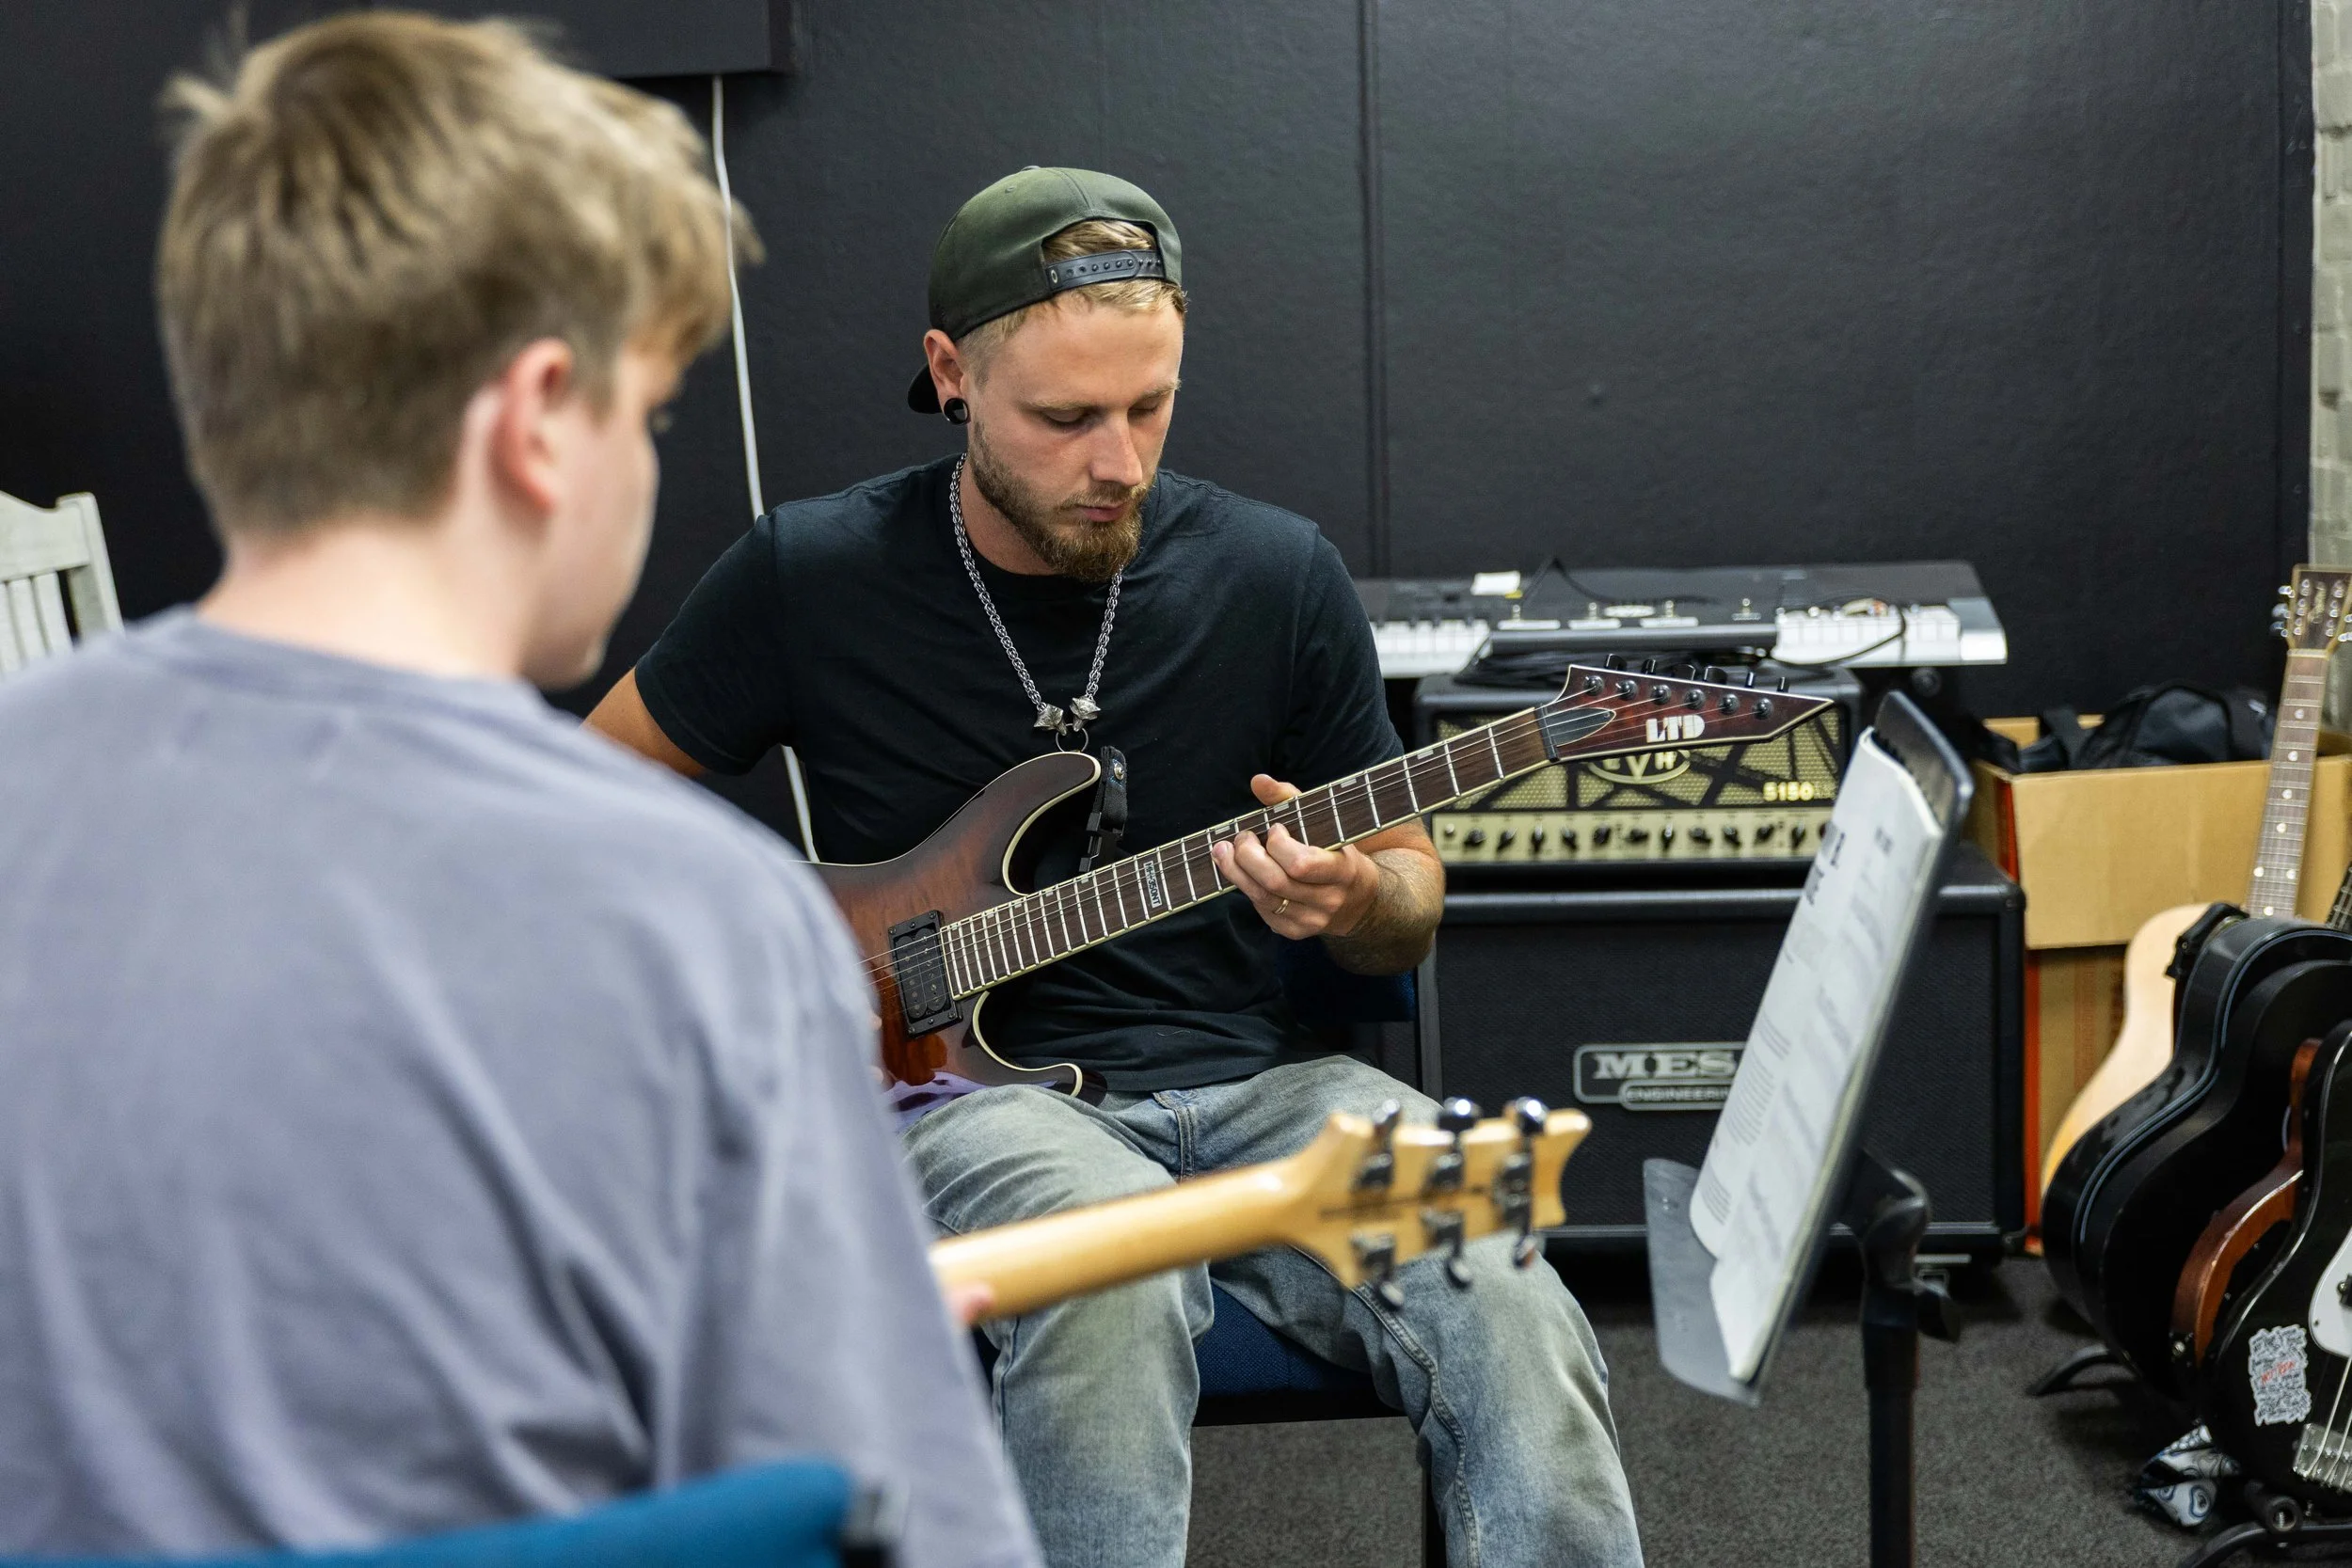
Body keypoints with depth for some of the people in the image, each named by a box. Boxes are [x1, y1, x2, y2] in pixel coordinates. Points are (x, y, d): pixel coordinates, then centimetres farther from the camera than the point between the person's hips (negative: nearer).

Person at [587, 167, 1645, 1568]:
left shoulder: (1278, 579, 3)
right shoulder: (812, 577, -2)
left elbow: (1411, 893, 12)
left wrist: (1357, 902, -12)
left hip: (1253, 1081, 2)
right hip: (967, 1085, -2)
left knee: (1507, 1317, -27)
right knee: (1114, 1270, -38)